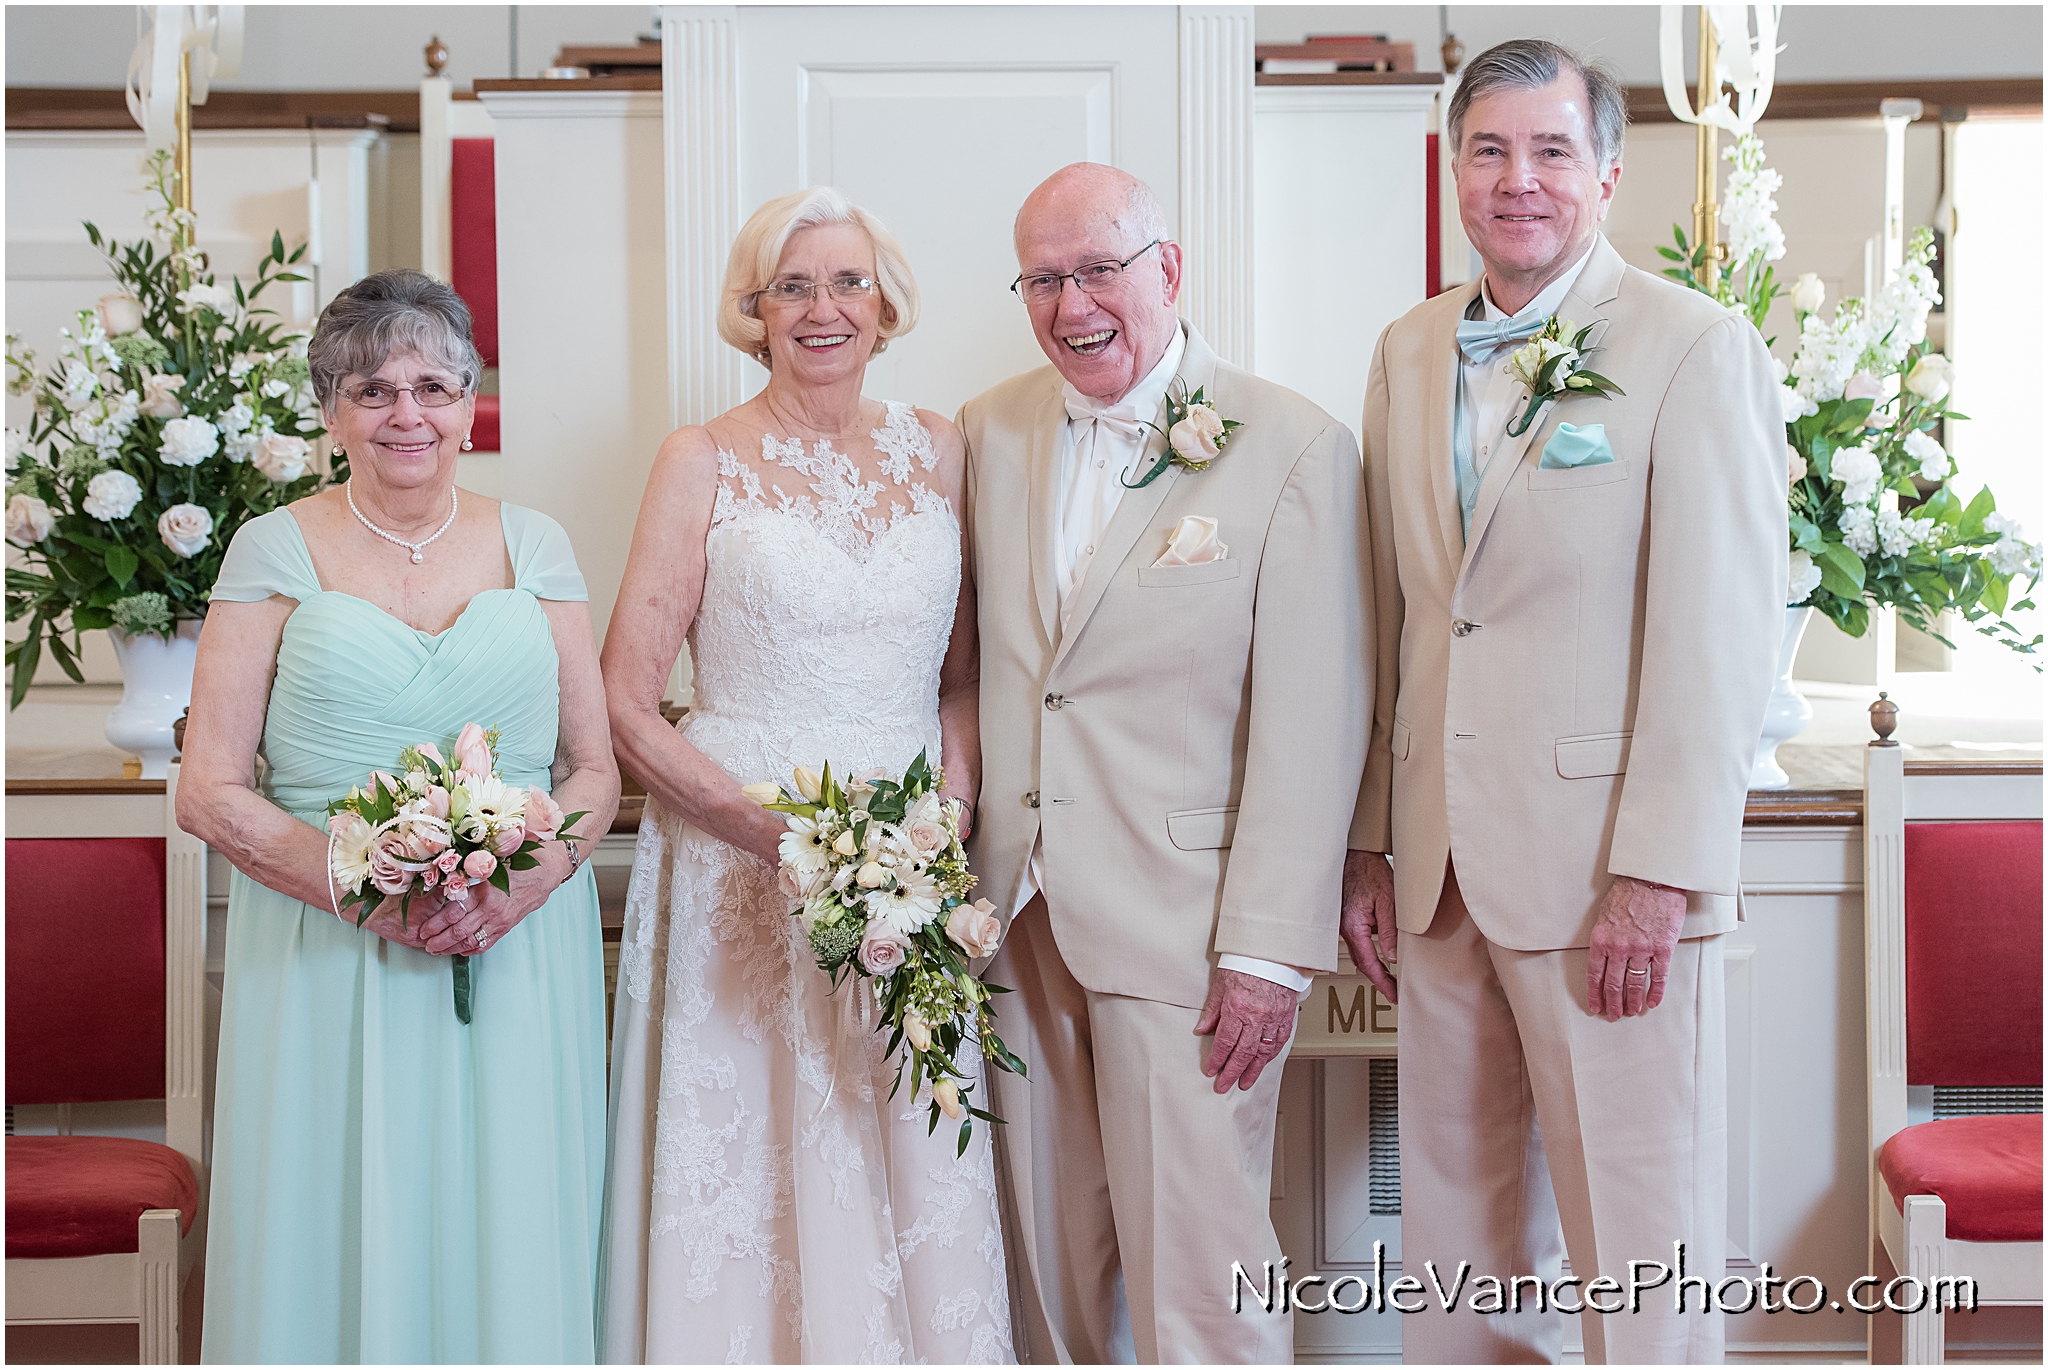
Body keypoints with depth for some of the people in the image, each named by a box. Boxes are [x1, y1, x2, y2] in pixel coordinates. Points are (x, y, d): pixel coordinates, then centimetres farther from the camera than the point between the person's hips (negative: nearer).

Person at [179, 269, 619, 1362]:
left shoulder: (531, 546, 9)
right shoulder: (275, 551, 3)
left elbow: (595, 768, 10)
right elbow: (211, 793, -1)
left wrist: (527, 876, -10)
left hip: (522, 959, 2)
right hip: (329, 971, -1)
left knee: (509, 1251, 4)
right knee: (338, 1253, 1)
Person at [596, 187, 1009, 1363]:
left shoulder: (938, 451, 8)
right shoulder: (706, 461, -1)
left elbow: (964, 676, 12)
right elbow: (630, 706, -4)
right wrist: (787, 832, -14)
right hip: (738, 865, -2)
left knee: (916, 1180, 4)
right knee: (755, 1178, 0)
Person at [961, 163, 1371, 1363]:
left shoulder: (1294, 448, -6)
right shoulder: (990, 433, 10)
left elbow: (1314, 725, -9)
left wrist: (1271, 950, -13)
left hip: (1184, 934, -4)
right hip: (1017, 917, 5)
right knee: (1047, 1265, 11)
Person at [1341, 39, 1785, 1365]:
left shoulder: (1699, 348, -6)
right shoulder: (1410, 354, 12)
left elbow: (1723, 640, -11)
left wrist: (1658, 874, -16)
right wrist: (1373, 842, 12)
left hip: (1612, 871, -6)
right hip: (1445, 865, 6)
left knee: (1641, 1238, 1)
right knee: (1455, 1220, 13)